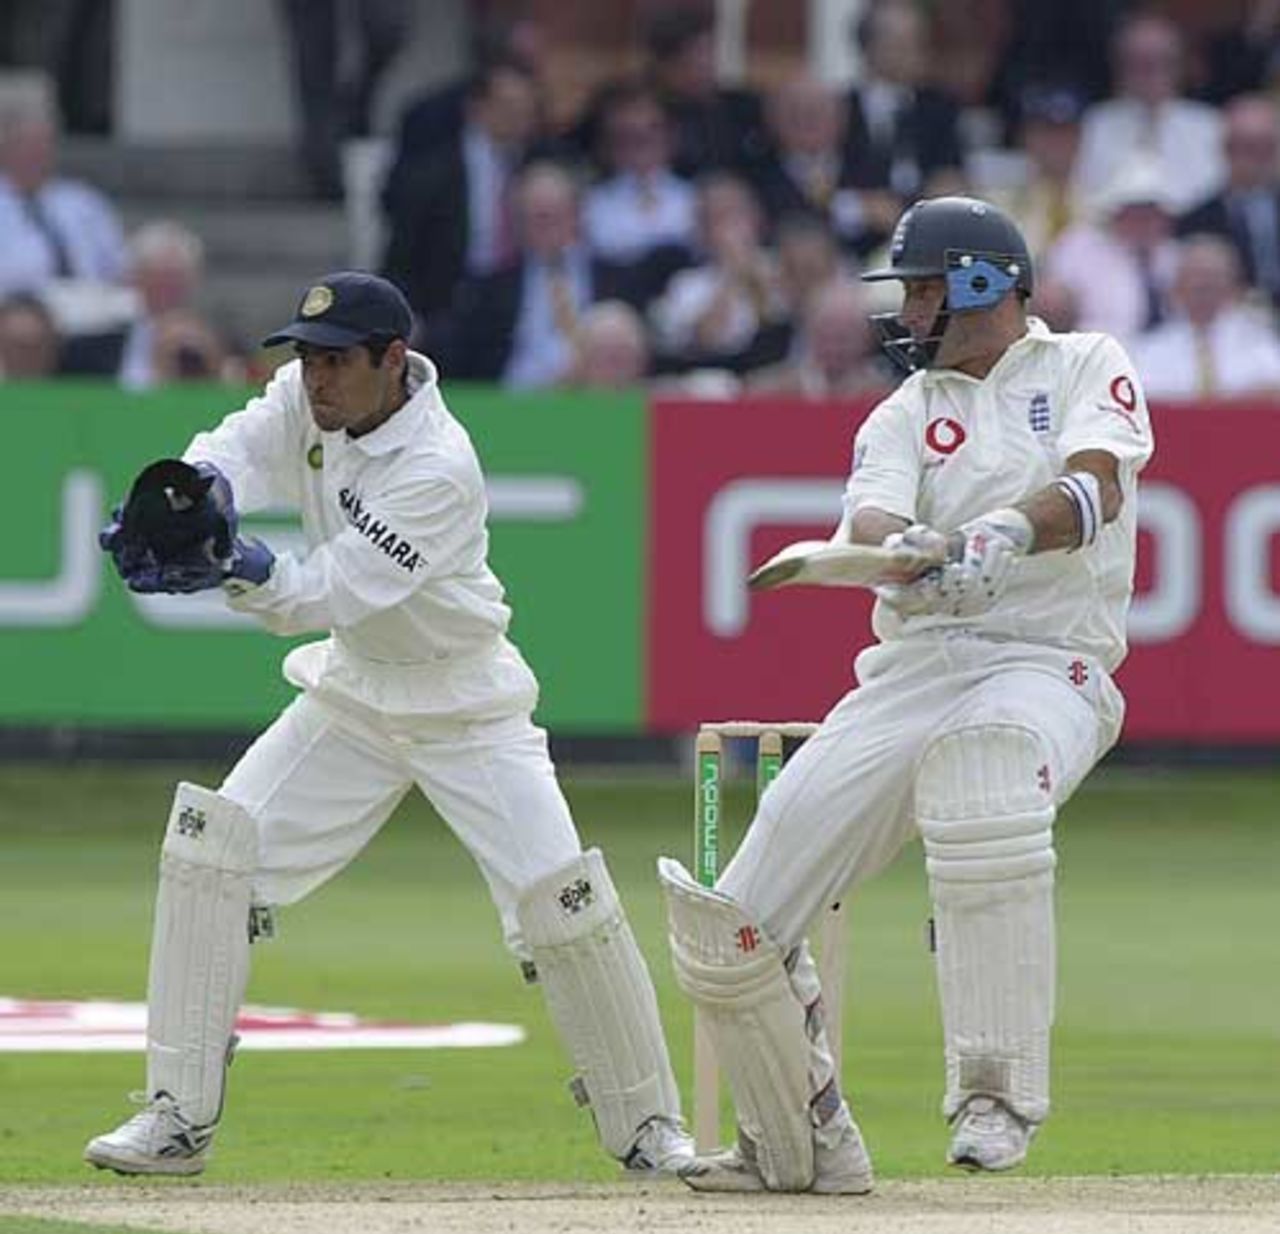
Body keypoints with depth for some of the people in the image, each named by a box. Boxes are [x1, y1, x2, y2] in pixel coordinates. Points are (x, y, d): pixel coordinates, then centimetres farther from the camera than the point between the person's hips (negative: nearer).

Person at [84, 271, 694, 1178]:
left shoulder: (437, 469, -29)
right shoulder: (308, 398, -7)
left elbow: (323, 596, -34)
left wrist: (240, 566, -52)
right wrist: (195, 496, -42)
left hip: (468, 709, -6)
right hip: (354, 695, 6)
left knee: (560, 898, -14)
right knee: (209, 848, -8)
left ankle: (648, 1126, 4)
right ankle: (178, 1120, -4)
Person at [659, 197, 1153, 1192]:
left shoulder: (1086, 367, 10)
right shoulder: (906, 412, 20)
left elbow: (1097, 487, -11)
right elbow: (866, 523, -2)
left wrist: (1011, 533, -32)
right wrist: (905, 550, -27)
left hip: (1049, 665, -5)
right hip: (910, 669, 5)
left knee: (983, 783, -41)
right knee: (733, 926, -8)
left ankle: (996, 1096, -33)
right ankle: (806, 1145, 11)